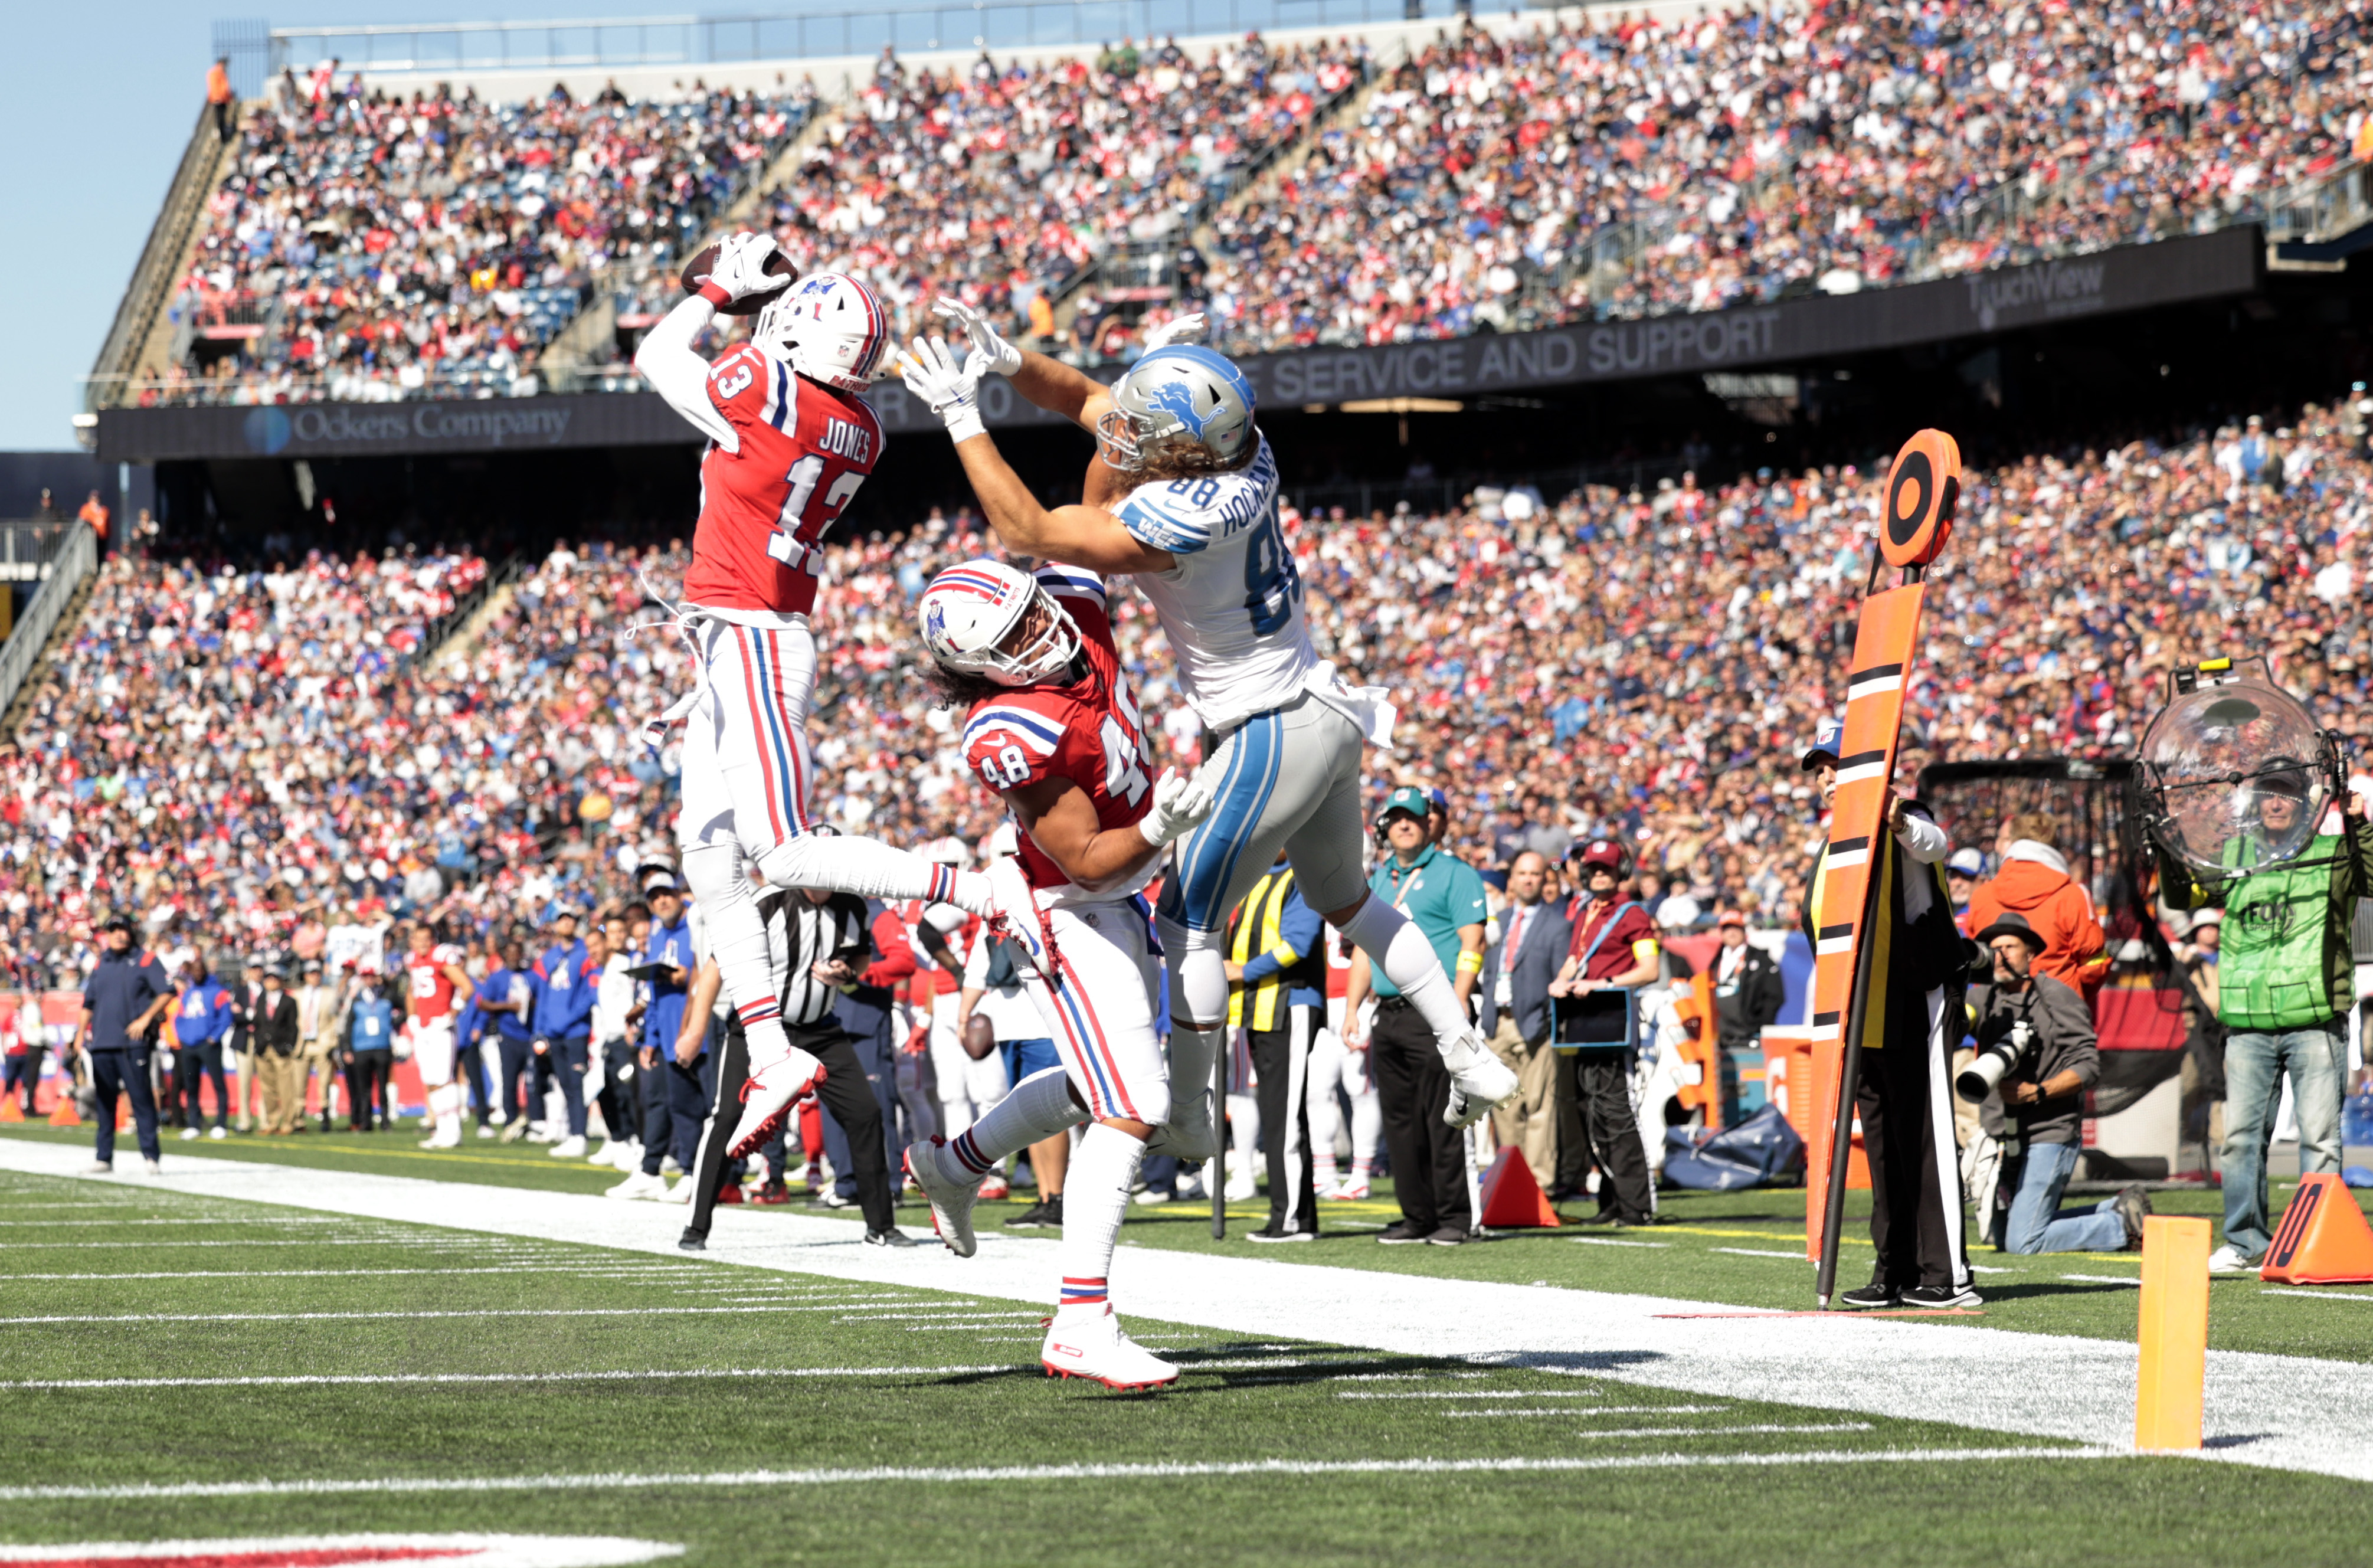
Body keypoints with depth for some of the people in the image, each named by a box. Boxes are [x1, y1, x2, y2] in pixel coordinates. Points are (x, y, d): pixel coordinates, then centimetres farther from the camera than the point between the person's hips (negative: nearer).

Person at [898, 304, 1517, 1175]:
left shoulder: (1178, 519, -30)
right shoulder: (1240, 447, -6)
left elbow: (1028, 533, -21)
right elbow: (1085, 398, 8)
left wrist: (961, 415, -18)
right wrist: (1008, 360, -7)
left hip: (1271, 736, -9)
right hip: (1327, 714, 9)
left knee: (1188, 920, 4)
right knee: (1345, 901, 25)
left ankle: (1186, 1114, 12)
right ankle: (1471, 1060, 28)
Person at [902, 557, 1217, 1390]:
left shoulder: (1076, 611, -10)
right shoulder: (1011, 736, -31)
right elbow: (1086, 862, -28)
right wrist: (1159, 828, -41)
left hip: (1122, 903, 9)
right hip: (1074, 917, -9)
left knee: (1098, 1086, 26)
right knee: (1132, 1109, -16)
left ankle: (954, 1165, 44)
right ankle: (1081, 1322, -20)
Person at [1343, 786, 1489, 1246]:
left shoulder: (1453, 873, 0)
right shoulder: (1379, 879, 20)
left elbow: (1473, 941, -8)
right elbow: (1365, 946, 24)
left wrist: (1456, 1002, -18)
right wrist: (1352, 1008, 15)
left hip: (1433, 1013, -7)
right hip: (1388, 1016, 7)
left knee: (1441, 1120, -9)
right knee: (1400, 1121, 7)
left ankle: (1453, 1217, -5)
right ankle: (1417, 1216, 12)